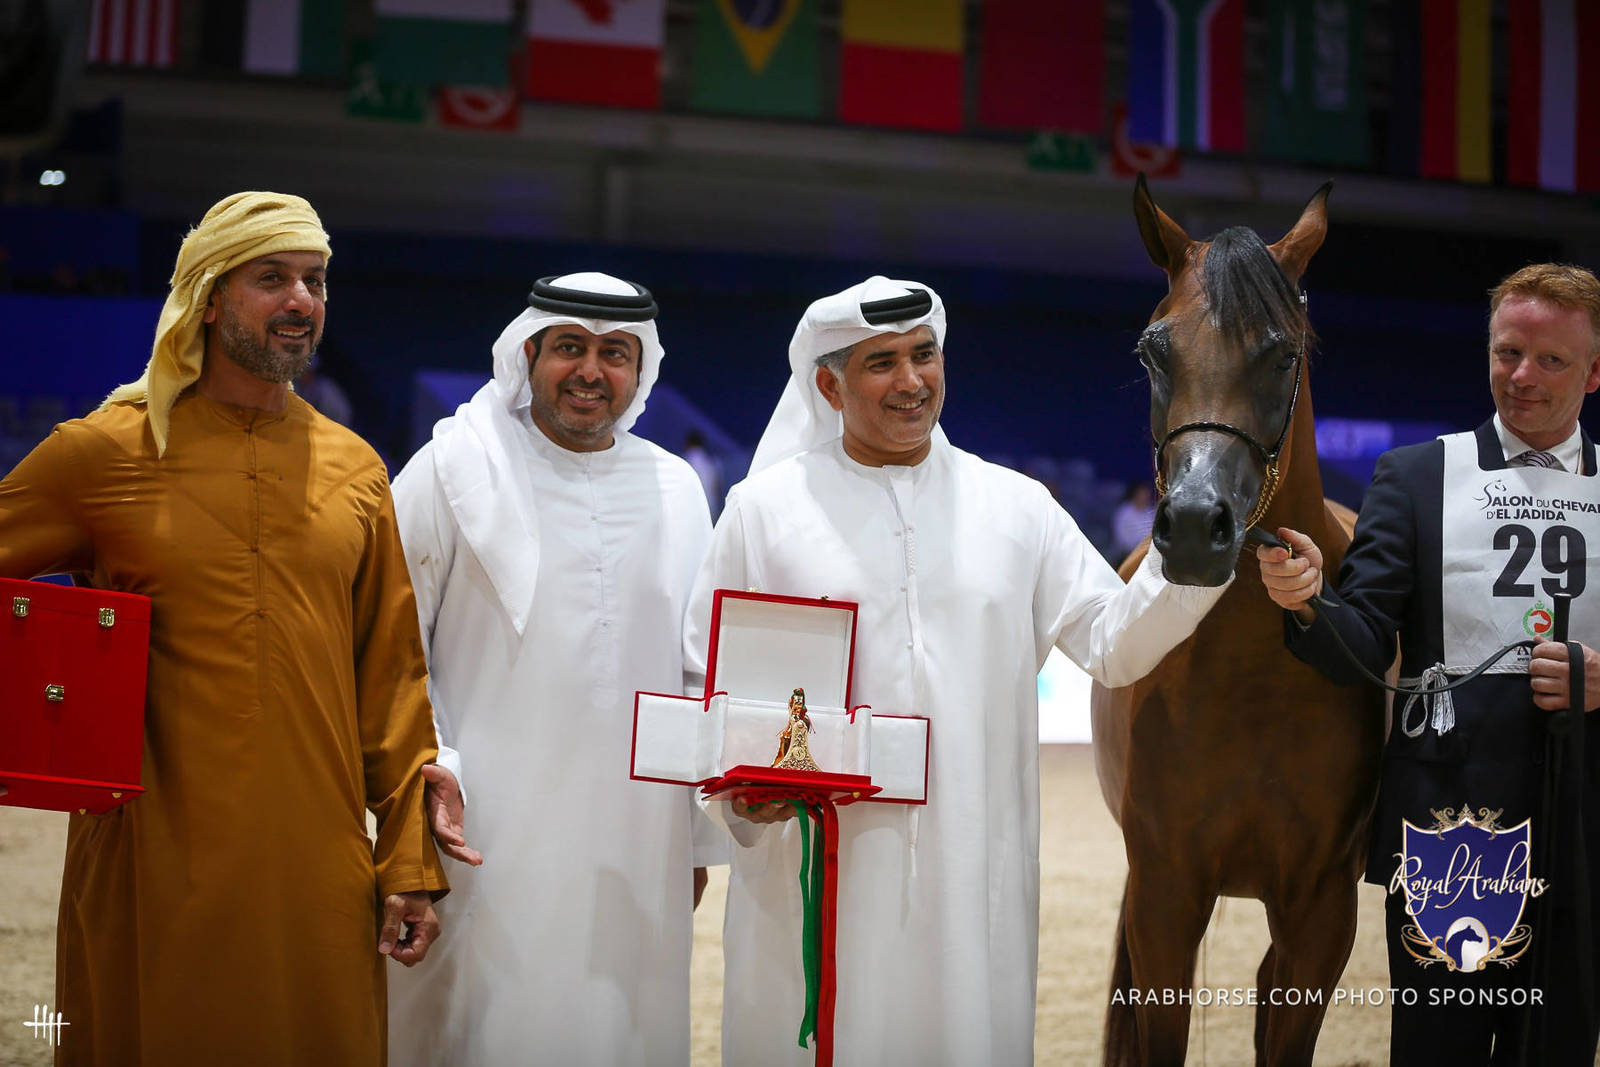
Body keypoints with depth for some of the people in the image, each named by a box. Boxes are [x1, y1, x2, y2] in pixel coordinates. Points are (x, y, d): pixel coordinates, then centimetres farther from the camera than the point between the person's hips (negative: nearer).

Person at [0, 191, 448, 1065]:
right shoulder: (105, 452, -1)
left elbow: (391, 678, 10)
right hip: (154, 870, -3)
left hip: (320, 884, 3)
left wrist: (411, 860, 6)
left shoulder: (354, 470, 9)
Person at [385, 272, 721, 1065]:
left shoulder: (676, 489, 12)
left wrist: (700, 840, 17)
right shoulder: (454, 470, 0)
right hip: (488, 845, -3)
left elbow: (698, 673, 17)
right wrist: (423, 767, -14)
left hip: (634, 855, 4)